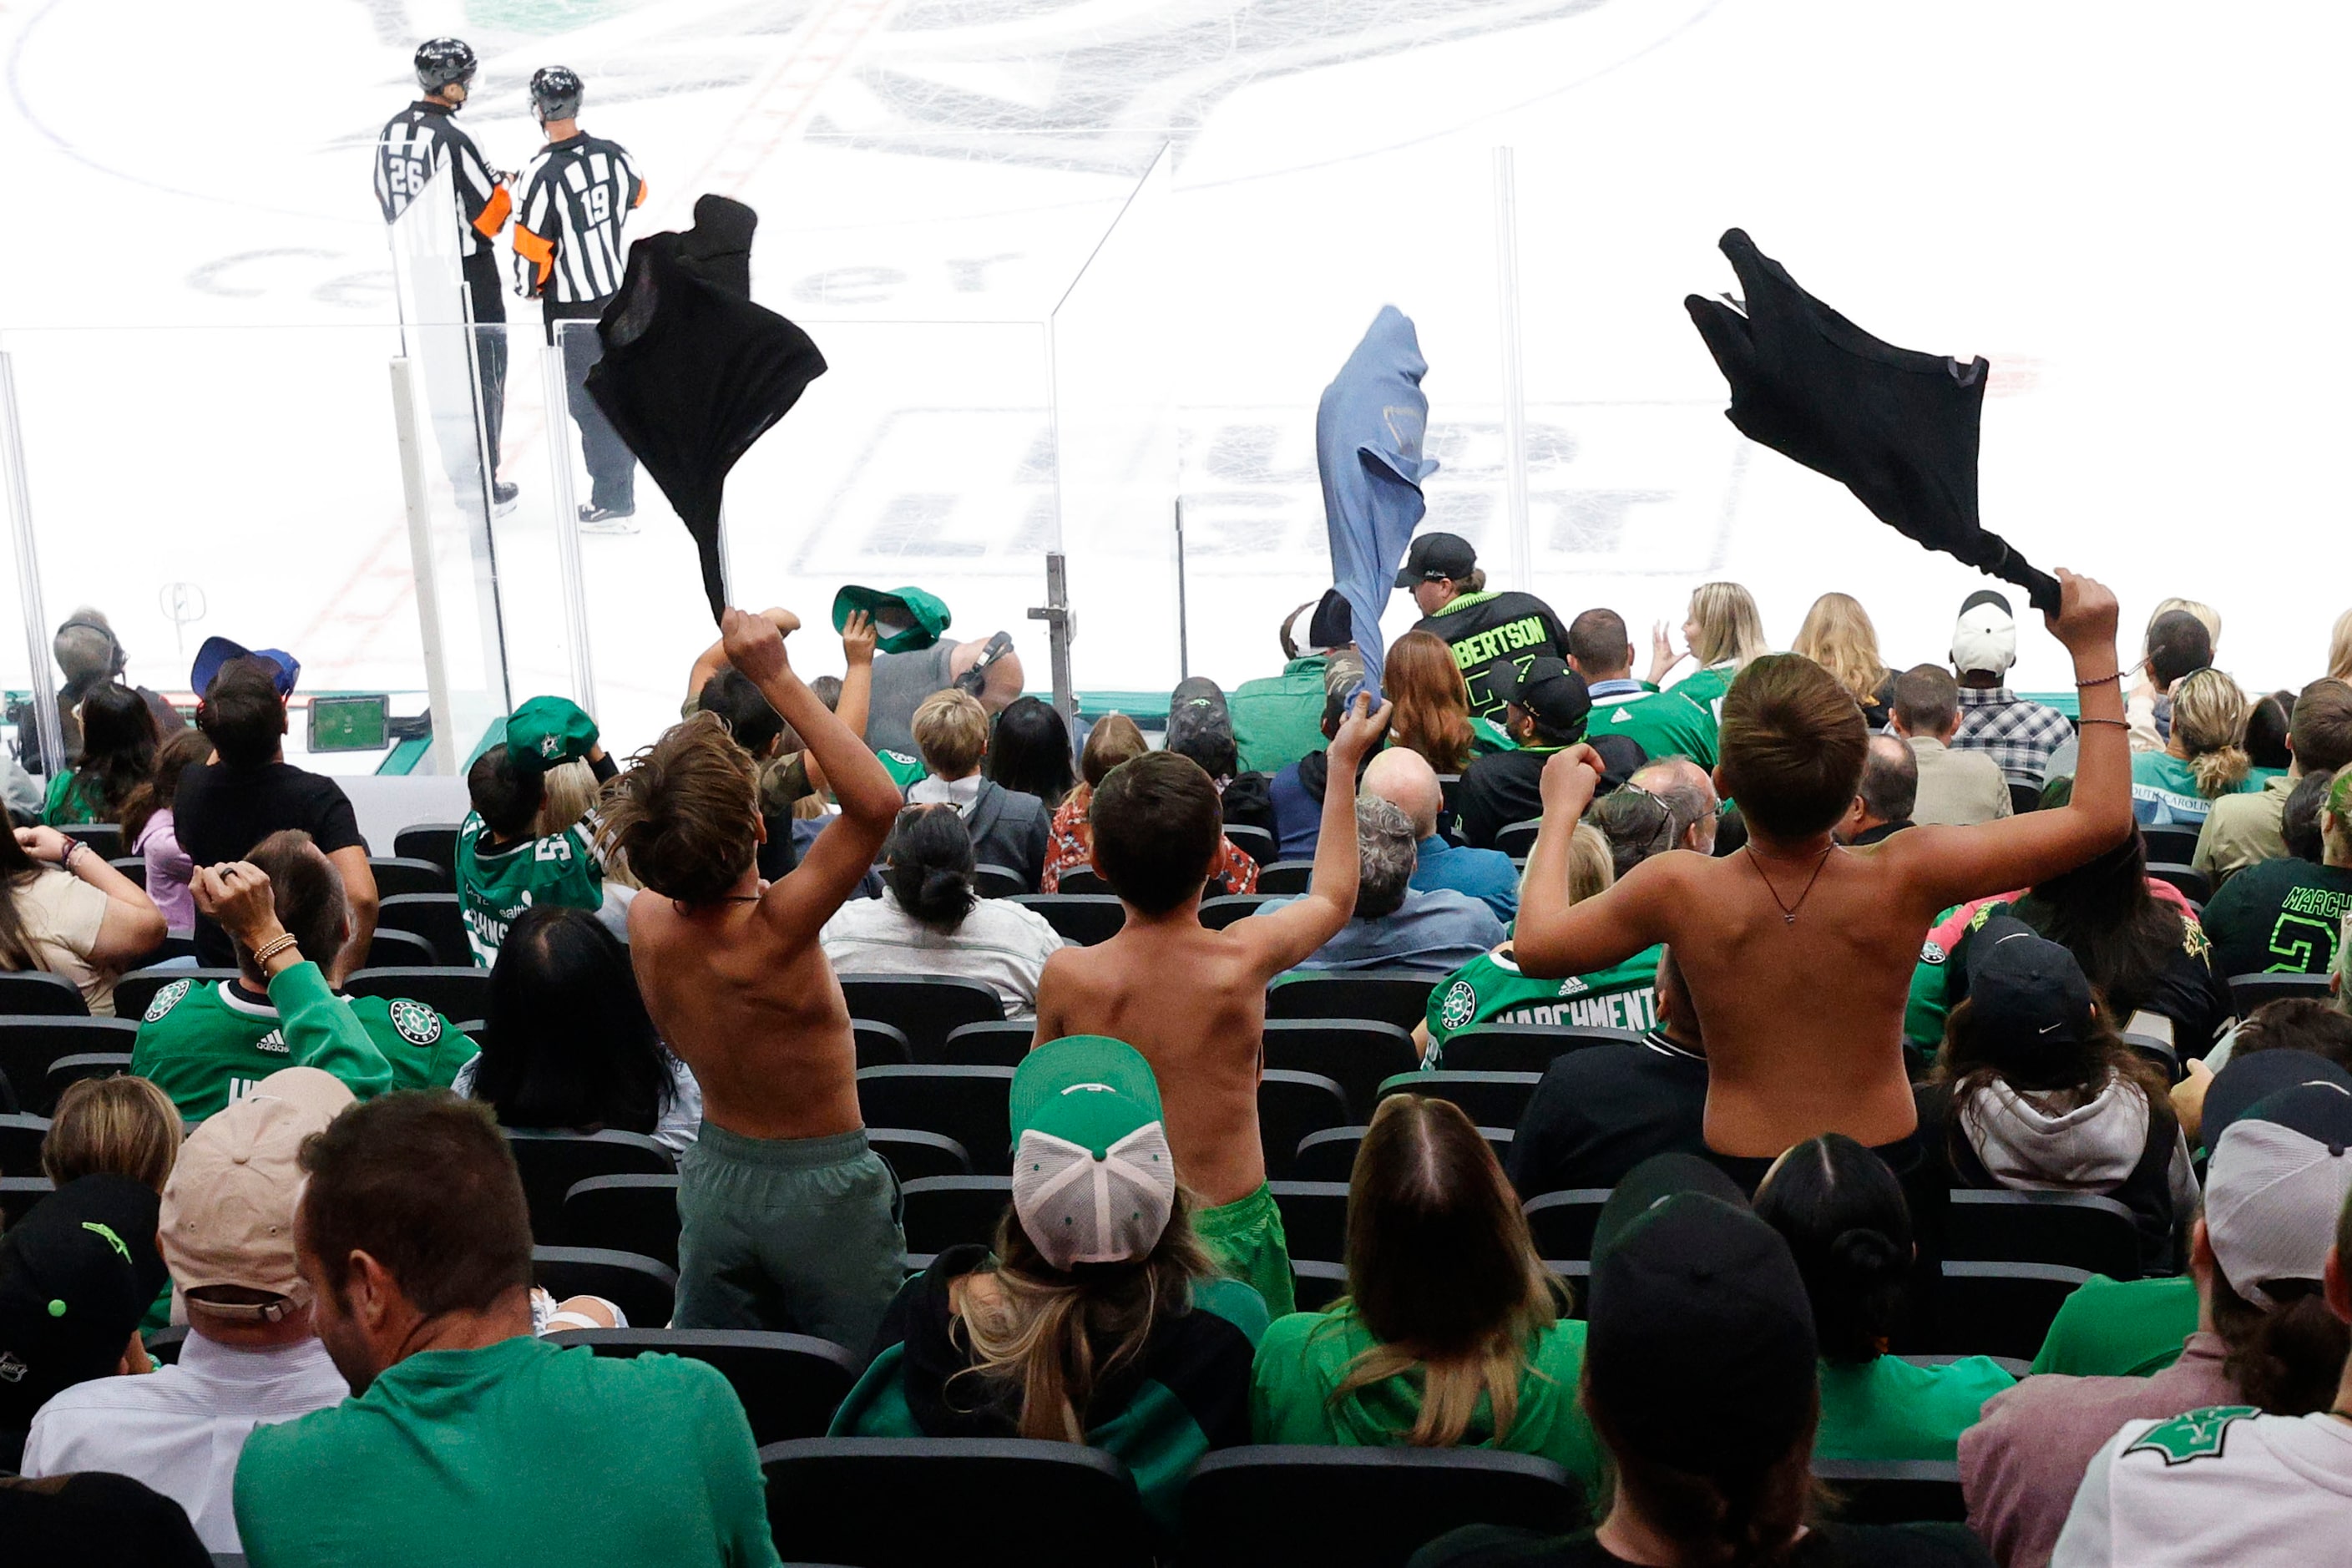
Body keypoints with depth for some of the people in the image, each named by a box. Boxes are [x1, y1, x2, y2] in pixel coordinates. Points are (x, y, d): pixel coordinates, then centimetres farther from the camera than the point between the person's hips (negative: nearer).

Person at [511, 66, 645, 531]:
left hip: (571, 308, -7)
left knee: (589, 402, 2)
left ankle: (612, 506, 7)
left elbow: (532, 249, -17)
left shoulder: (543, 175, -23)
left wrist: (529, 287, 3)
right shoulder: (613, 155, -4)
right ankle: (618, 490, 30)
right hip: (615, 292, 7)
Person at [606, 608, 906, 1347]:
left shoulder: (644, 920, -12)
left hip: (716, 1174, 6)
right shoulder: (772, 934, -31)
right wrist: (778, 678, -34)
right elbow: (877, 801, -37)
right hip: (822, 1183, -6)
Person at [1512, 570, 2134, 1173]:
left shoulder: (1677, 892, -22)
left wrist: (1562, 807, 10)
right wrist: (2094, 652, -7)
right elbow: (2100, 816, -12)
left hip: (1737, 1180, 0)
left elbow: (1535, 945, -4)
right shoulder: (1905, 879, -21)